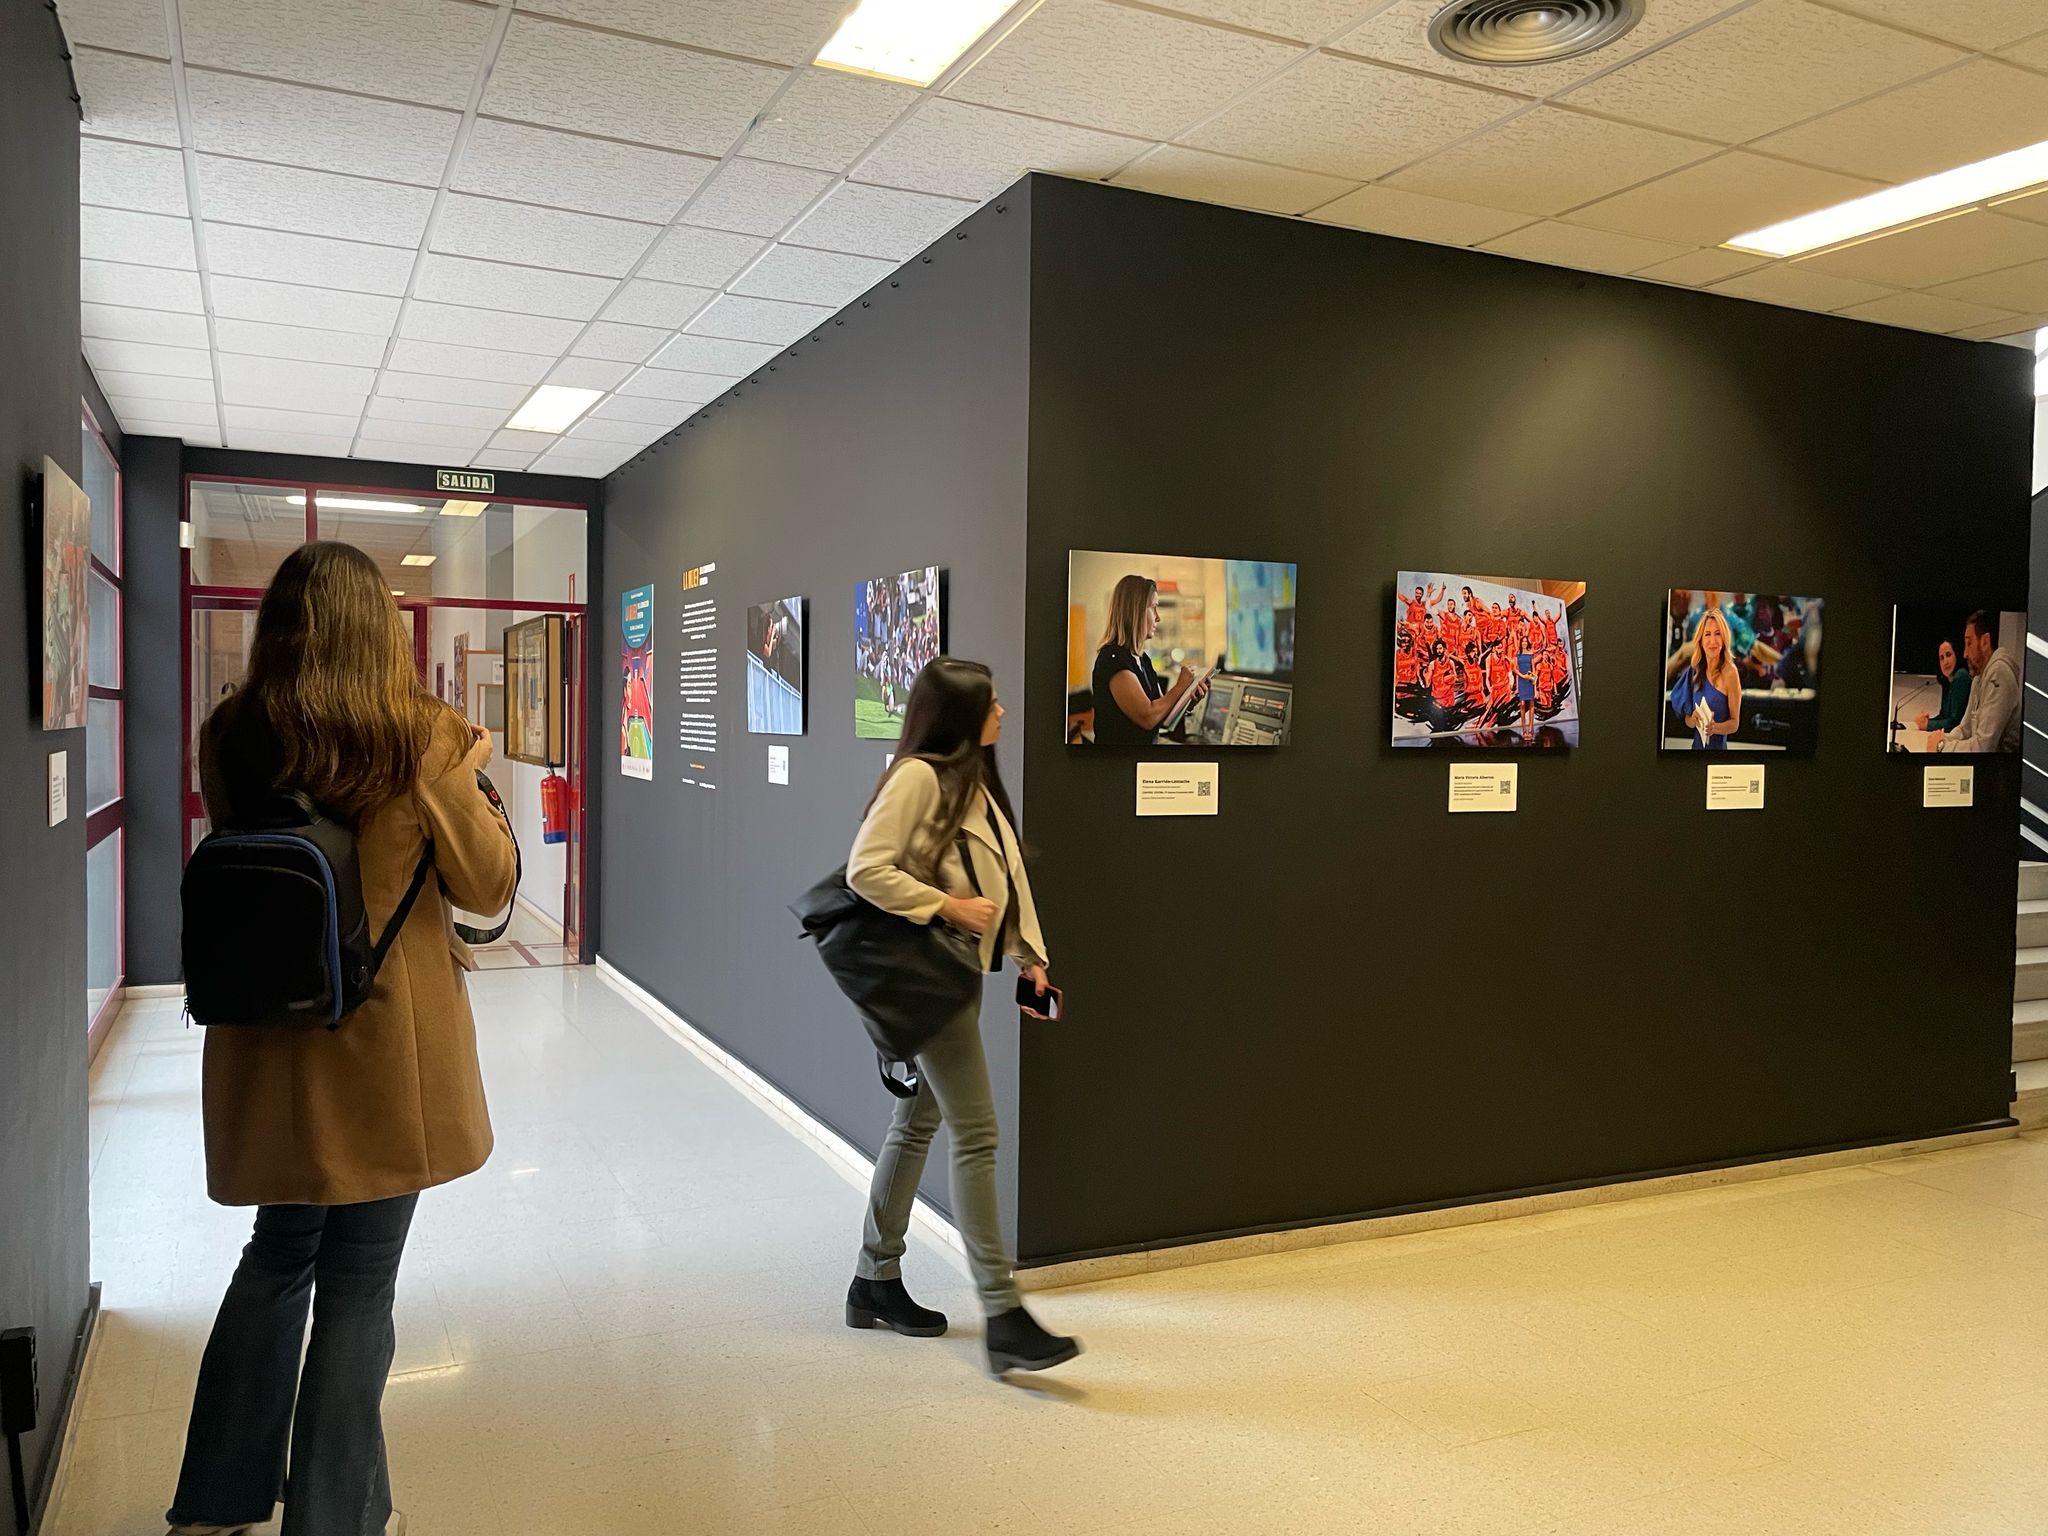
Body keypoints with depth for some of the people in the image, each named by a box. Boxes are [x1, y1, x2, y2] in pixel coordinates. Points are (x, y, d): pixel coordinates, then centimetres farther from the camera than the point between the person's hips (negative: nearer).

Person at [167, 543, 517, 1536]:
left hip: (268, 1044, 5)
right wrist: (468, 773, 7)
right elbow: (487, 884, -6)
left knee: (280, 1253, 23)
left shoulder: (229, 737, -3)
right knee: (358, 1285, 9)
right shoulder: (421, 734, -14)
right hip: (387, 1045, -4)